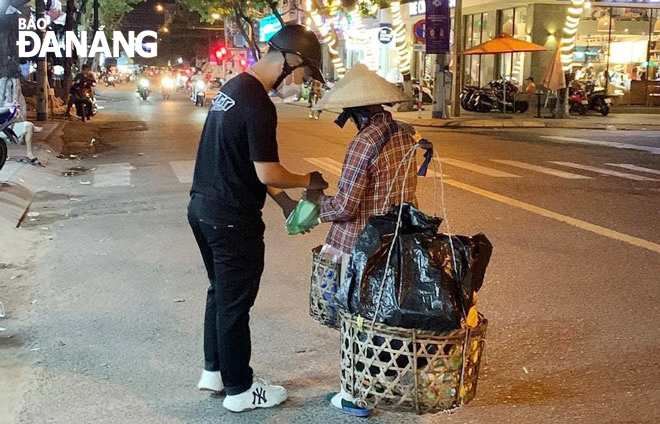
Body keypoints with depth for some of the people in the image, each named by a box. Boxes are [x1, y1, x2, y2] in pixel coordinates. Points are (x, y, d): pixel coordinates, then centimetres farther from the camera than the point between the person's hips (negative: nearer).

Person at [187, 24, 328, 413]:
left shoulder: (233, 87, 10)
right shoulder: (259, 105, -22)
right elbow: (267, 172, -22)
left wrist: (284, 200, 13)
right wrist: (308, 181, -4)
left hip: (203, 207, 10)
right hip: (232, 219, -9)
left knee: (220, 293, 22)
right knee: (235, 303, 4)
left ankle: (213, 371, 35)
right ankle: (239, 390, 18)